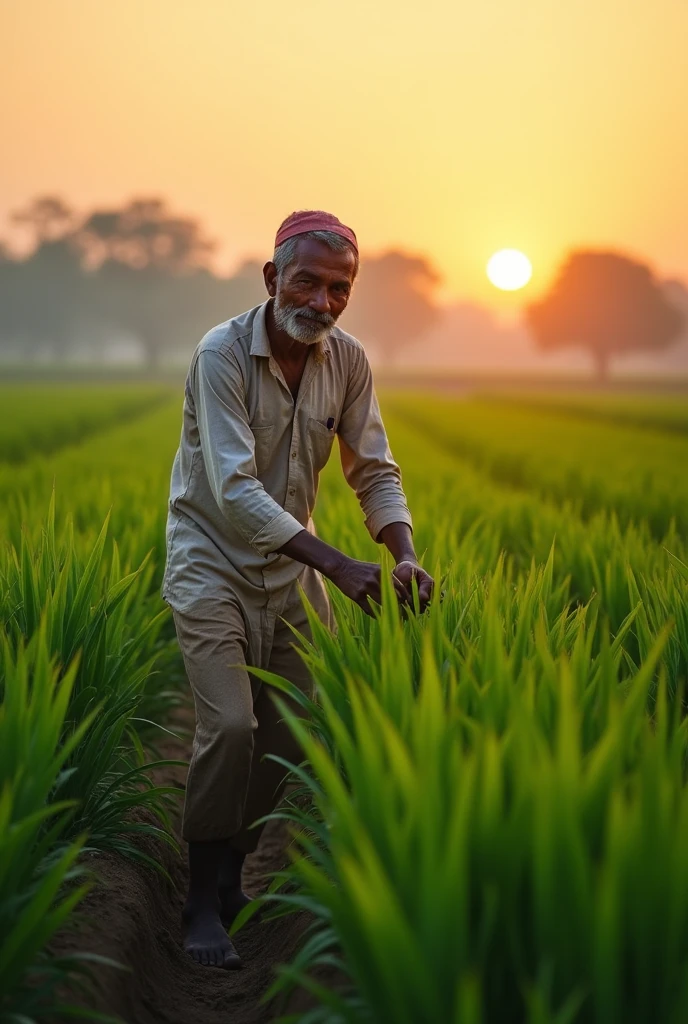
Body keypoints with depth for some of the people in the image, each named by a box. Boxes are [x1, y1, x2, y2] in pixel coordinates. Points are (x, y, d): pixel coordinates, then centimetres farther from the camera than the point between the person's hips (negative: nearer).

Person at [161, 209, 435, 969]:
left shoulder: (348, 361, -5)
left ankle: (230, 869, 26)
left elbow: (375, 472, -1)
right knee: (230, 725, -17)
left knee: (297, 729, 3)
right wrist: (338, 565, -36)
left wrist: (405, 557, -20)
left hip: (291, 565, 5)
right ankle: (204, 904, 1)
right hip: (212, 562, -5)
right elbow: (236, 490, -29)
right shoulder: (222, 354, -21)